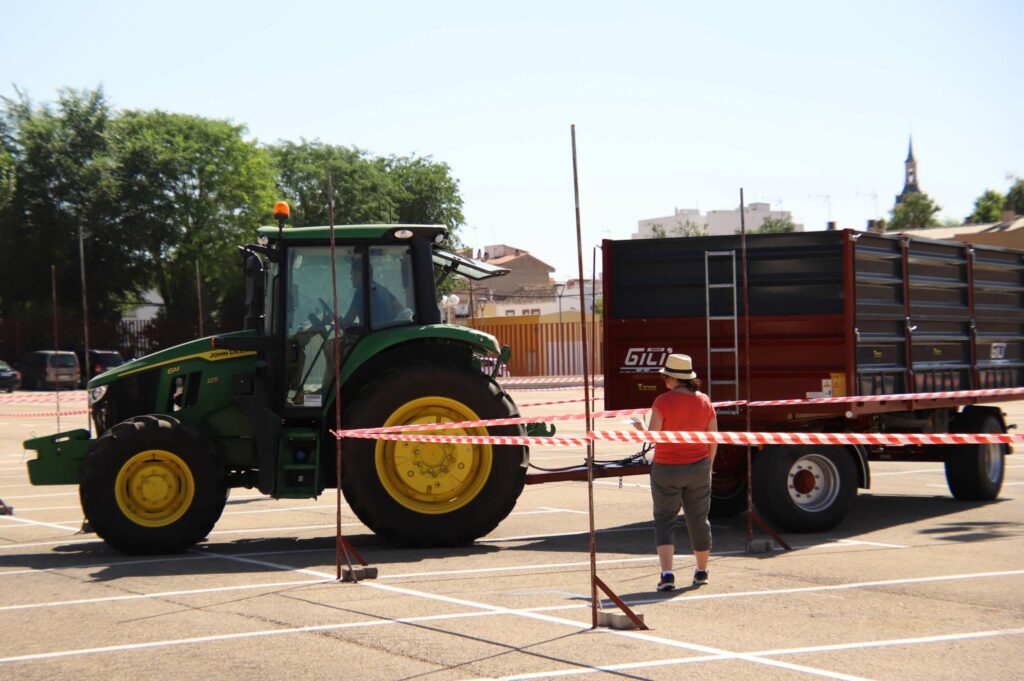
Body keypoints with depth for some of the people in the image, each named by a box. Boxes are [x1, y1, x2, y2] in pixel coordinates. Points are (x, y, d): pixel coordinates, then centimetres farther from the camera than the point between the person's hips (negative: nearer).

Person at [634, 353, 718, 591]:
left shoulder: (663, 401, -14)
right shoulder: (704, 401, 1)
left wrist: (640, 427, 5)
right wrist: (709, 465, 18)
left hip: (667, 469, -4)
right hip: (698, 467, 4)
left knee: (664, 520, 3)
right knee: (698, 519, 16)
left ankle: (667, 574, -11)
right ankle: (702, 571, 29)